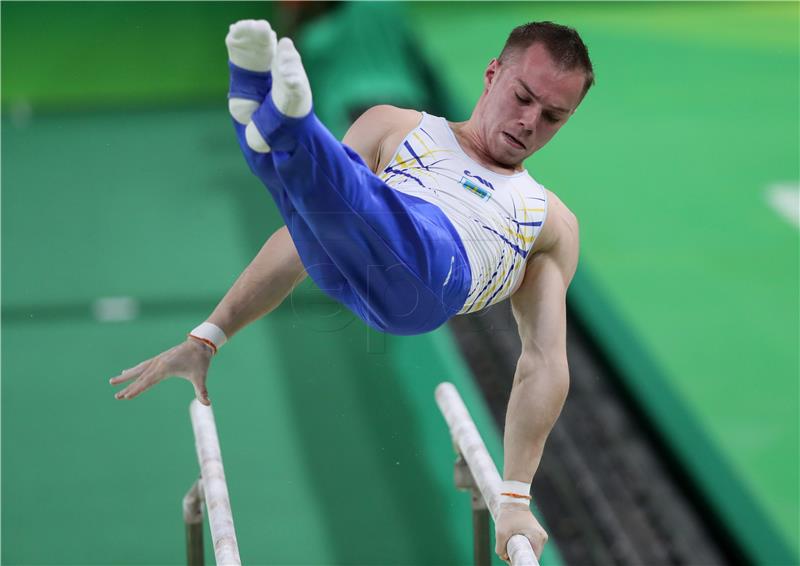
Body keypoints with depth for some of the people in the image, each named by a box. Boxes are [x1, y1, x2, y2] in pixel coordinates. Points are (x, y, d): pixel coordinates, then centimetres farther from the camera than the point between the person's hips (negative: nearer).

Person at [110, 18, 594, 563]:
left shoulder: (552, 226, 32)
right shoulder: (397, 129, 34)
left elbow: (546, 362, 22)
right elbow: (303, 236, 27)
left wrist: (516, 498, 9)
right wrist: (206, 339, 19)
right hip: (338, 264, 3)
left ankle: (287, 127, -64)